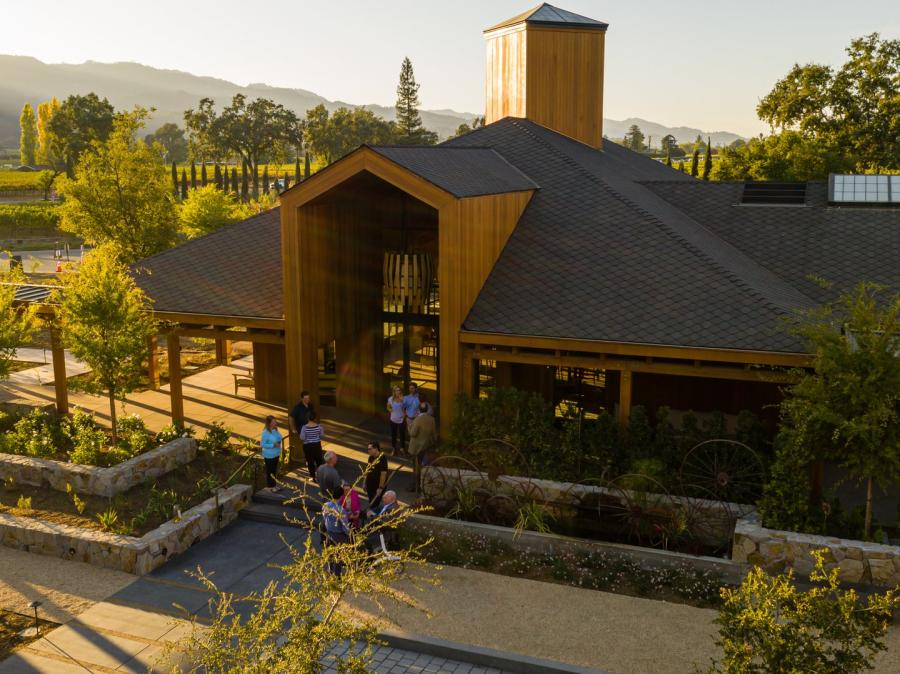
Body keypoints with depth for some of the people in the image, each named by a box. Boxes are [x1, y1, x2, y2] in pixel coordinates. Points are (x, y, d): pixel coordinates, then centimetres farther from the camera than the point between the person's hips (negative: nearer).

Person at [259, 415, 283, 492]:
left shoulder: (275, 429, -3)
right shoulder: (265, 432, -24)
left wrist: (279, 442, -1)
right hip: (269, 455, -7)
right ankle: (271, 486, 23)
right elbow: (262, 444, -22)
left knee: (274, 469, 21)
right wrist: (273, 445, -26)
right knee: (269, 470, 8)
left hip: (276, 453, 7)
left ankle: (274, 484, 37)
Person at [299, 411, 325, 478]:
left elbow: (302, 438, -15)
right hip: (317, 445, 2)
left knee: (310, 461, 11)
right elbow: (322, 435, -3)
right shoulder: (319, 426, -14)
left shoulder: (304, 427, -19)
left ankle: (313, 476, 18)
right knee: (319, 460, 19)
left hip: (307, 446, -2)